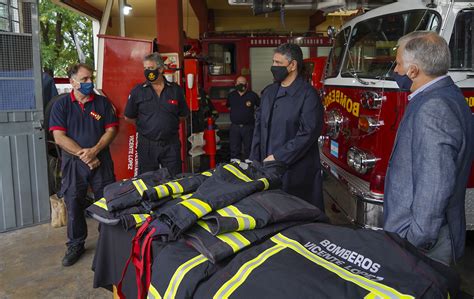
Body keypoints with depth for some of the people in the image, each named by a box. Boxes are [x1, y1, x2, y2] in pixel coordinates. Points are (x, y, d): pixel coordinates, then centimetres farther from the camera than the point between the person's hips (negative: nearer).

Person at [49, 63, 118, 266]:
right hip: (73, 163, 0)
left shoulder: (102, 102, 4)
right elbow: (59, 137, -7)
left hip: (101, 160, 1)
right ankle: (75, 245, 24)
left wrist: (94, 150, -14)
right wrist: (83, 155, -15)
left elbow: (111, 129, -1)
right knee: (74, 205, 7)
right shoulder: (61, 104, 0)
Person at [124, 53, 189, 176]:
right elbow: (129, 117, 7)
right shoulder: (137, 91, 0)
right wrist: (145, 125, 6)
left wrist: (168, 123, 5)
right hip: (147, 145, -1)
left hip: (171, 144, 1)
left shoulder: (176, 90, 3)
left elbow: (183, 115, 12)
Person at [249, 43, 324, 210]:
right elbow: (259, 127, 15)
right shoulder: (269, 92, 13)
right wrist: (254, 160, 7)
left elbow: (308, 133, -17)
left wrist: (277, 157, -16)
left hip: (296, 170, -6)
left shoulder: (308, 95, -9)